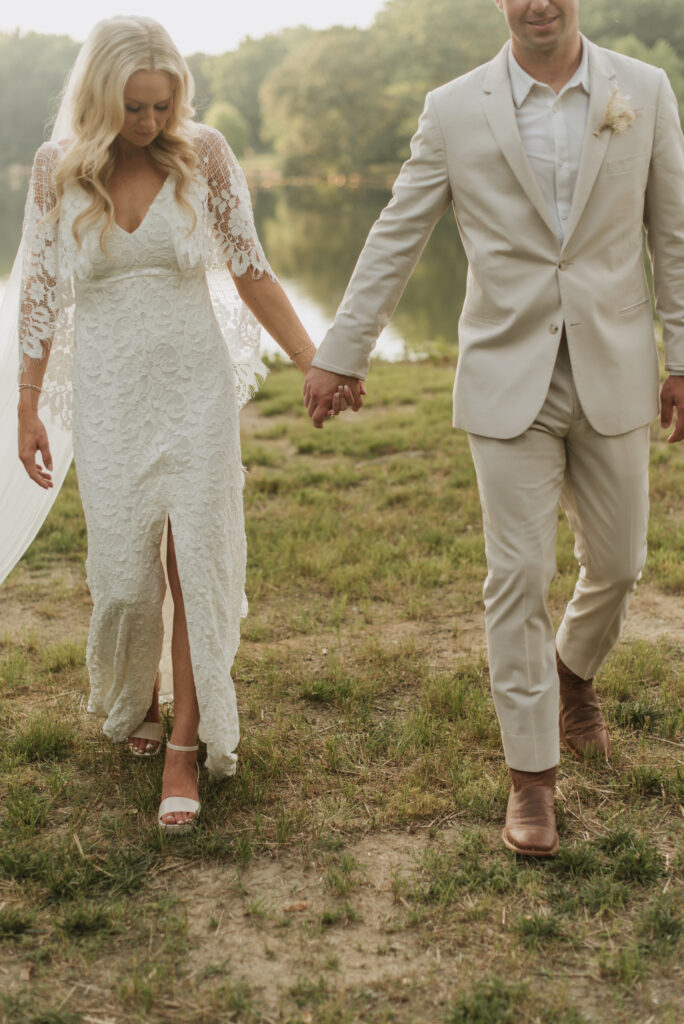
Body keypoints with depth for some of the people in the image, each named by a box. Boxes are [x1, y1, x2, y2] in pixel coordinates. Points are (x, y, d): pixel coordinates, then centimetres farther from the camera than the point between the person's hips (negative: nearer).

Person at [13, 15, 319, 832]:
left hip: (195, 387, 0)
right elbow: (42, 291, 3)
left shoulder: (203, 154, -6)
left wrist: (313, 360, 0)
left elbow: (250, 271, 1)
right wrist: (28, 408, 5)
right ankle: (130, 702, 39)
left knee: (197, 566, -1)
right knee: (122, 571, 8)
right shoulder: (58, 165, -4)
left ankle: (185, 748, 12)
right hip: (107, 395, 1)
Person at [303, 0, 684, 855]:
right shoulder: (455, 111, -3)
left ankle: (573, 670, 46)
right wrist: (340, 354, 4)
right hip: (507, 379, -2)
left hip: (613, 374, 2)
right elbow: (395, 238, 3)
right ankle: (531, 774, 12)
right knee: (518, 577, -1)